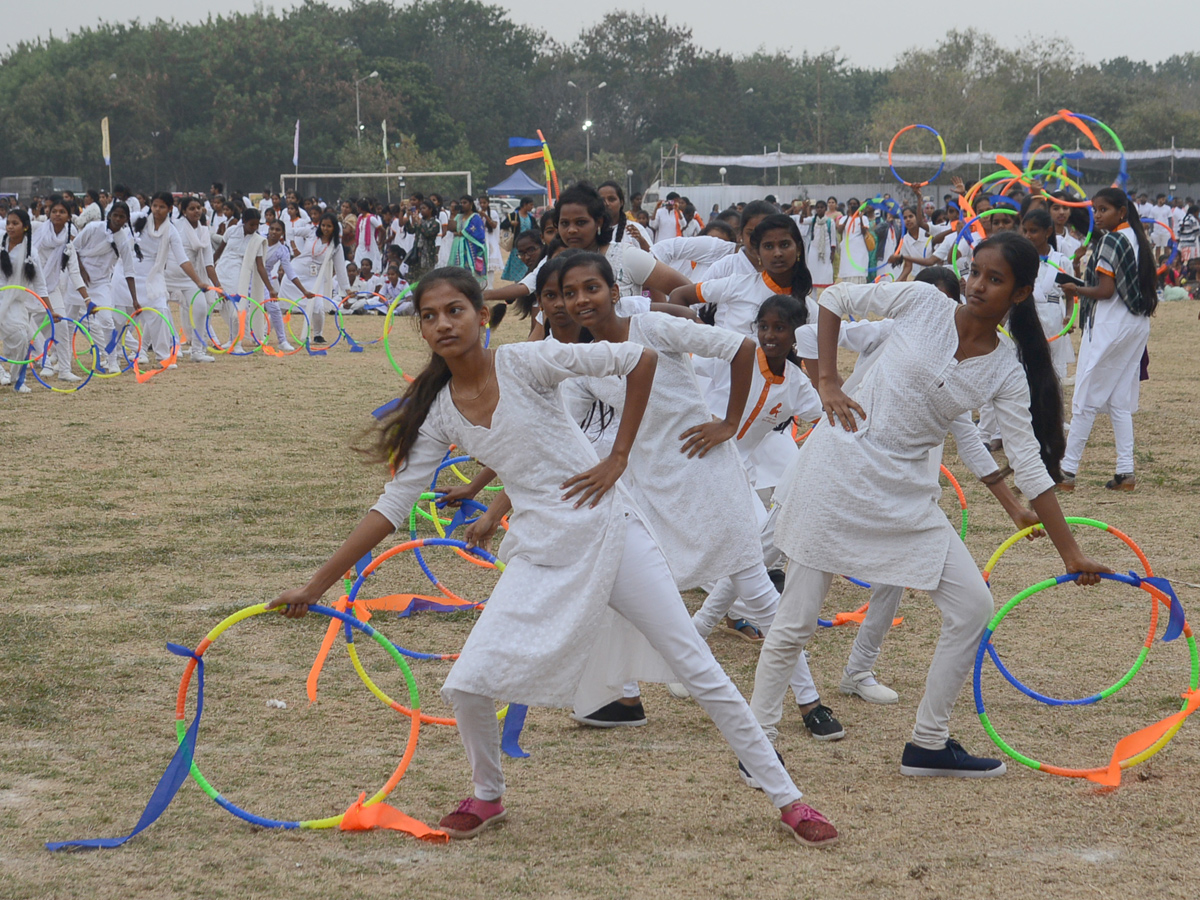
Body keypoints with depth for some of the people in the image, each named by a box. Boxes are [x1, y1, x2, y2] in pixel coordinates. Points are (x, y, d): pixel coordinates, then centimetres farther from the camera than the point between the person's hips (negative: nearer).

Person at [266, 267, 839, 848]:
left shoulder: (525, 362, -10)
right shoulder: (439, 414, 2)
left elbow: (640, 358, -9)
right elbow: (392, 506, 6)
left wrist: (618, 458, -8)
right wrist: (315, 587, 4)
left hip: (608, 531, -3)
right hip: (539, 555, 3)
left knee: (698, 669, -1)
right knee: (466, 686, -8)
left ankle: (786, 799, 10)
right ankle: (488, 798, 21)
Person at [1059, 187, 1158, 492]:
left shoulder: (1111, 241, -15)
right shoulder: (1139, 239, 11)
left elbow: (1105, 291, -18)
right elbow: (1149, 289, 15)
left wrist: (1075, 290, -4)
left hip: (1109, 325, -9)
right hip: (1138, 325, 9)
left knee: (1086, 399, -3)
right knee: (1121, 401, 11)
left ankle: (1067, 470, -1)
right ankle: (1125, 472, 6)